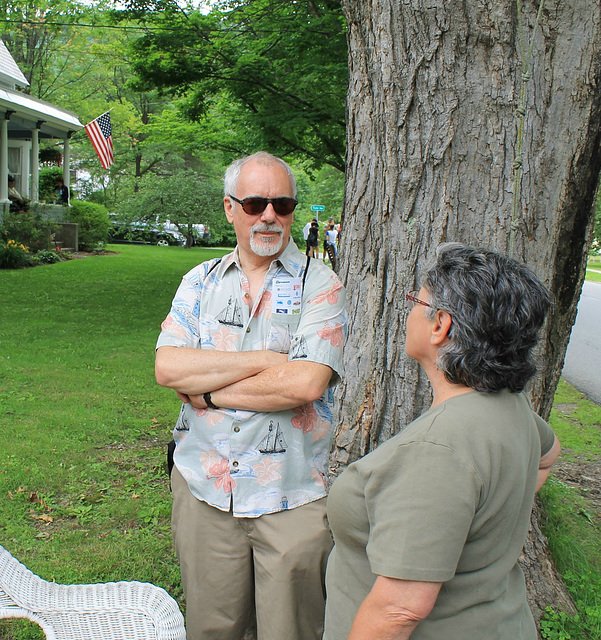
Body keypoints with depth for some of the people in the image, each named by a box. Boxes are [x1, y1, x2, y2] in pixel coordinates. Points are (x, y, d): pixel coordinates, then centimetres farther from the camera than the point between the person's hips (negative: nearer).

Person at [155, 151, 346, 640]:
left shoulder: (320, 285, -5)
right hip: (203, 488, 3)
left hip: (291, 498, -3)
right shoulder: (201, 281, 7)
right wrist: (264, 361, -15)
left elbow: (306, 383, -19)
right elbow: (167, 367, -8)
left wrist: (207, 391, -11)